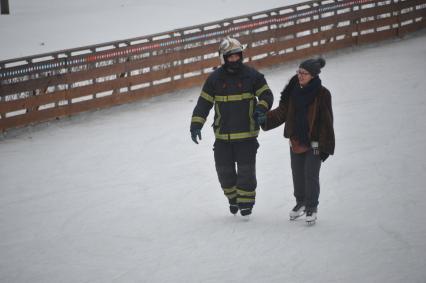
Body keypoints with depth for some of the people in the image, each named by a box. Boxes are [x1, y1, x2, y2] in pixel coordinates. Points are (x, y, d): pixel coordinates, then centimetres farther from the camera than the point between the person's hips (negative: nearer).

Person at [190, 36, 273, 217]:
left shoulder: (251, 75, -4)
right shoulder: (215, 78, 0)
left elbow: (266, 95, 1)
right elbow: (204, 102, 3)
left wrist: (261, 108, -20)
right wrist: (196, 124, -7)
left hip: (246, 134, -2)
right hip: (222, 135, 2)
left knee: (246, 169, -1)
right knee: (224, 169, 6)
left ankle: (246, 200, 15)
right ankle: (233, 197, 28)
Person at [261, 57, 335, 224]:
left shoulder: (322, 94, -15)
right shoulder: (294, 90, -3)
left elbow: (326, 122, -12)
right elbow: (282, 112, 4)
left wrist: (325, 147, -13)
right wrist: (264, 119, -8)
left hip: (313, 143, -5)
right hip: (296, 140, 5)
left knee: (311, 176, 2)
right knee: (297, 175, 17)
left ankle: (311, 207, 19)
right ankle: (301, 202, 36)